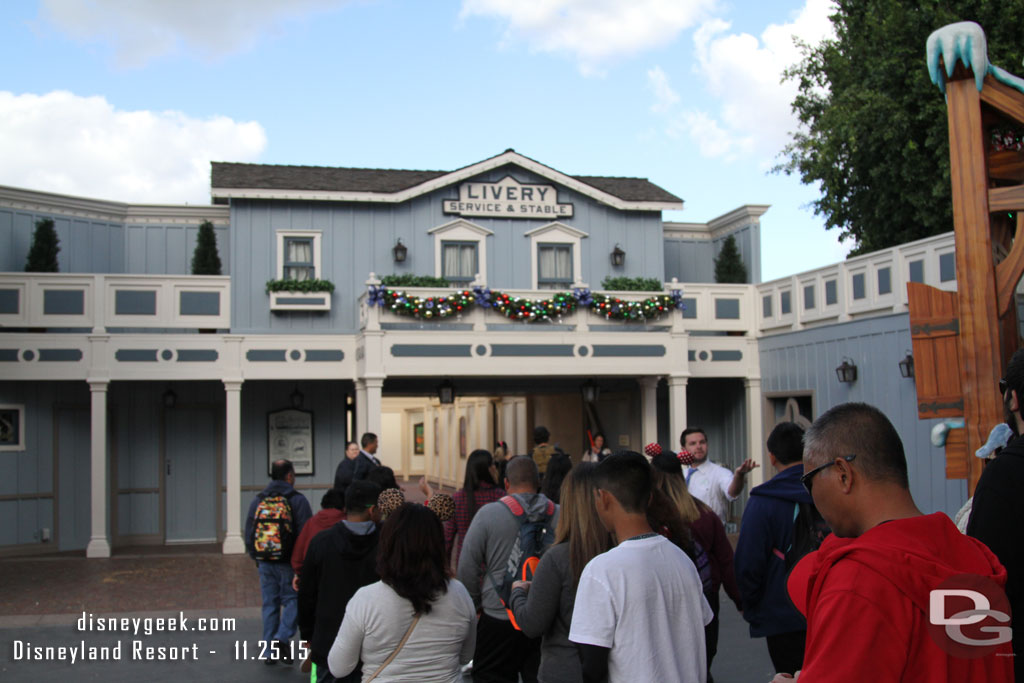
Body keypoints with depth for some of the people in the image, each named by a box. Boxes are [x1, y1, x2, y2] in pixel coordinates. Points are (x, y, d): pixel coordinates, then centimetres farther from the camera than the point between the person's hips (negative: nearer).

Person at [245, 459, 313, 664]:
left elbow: (249, 533, 12)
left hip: (265, 562, 4)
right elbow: (306, 533, -11)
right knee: (292, 600, 5)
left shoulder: (257, 500, 7)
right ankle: (282, 637, -13)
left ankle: (269, 650, 14)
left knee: (269, 604, 11)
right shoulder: (297, 499, -8)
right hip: (289, 562, -4)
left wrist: (256, 558, 22)